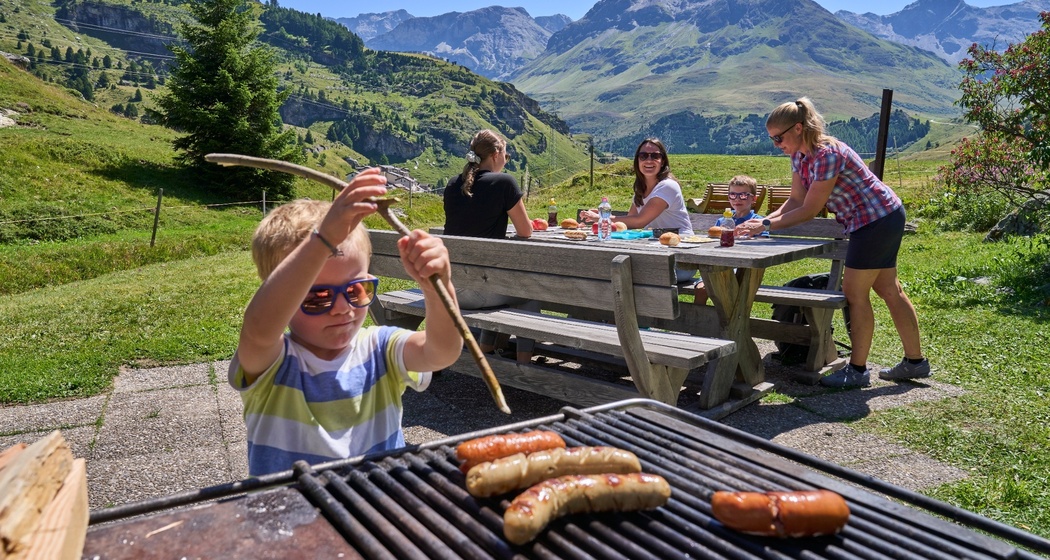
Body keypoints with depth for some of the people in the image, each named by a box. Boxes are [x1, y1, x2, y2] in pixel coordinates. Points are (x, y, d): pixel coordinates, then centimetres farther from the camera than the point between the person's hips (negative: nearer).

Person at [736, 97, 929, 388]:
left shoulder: (827, 154, -27)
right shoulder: (799, 155, 1)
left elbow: (809, 210, -26)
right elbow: (795, 201, 2)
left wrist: (765, 225, -25)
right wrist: (763, 220, -11)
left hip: (876, 219, -10)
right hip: (884, 219, 10)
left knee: (854, 293, -3)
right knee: (889, 290, 16)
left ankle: (857, 370, 10)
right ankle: (915, 362, 28)